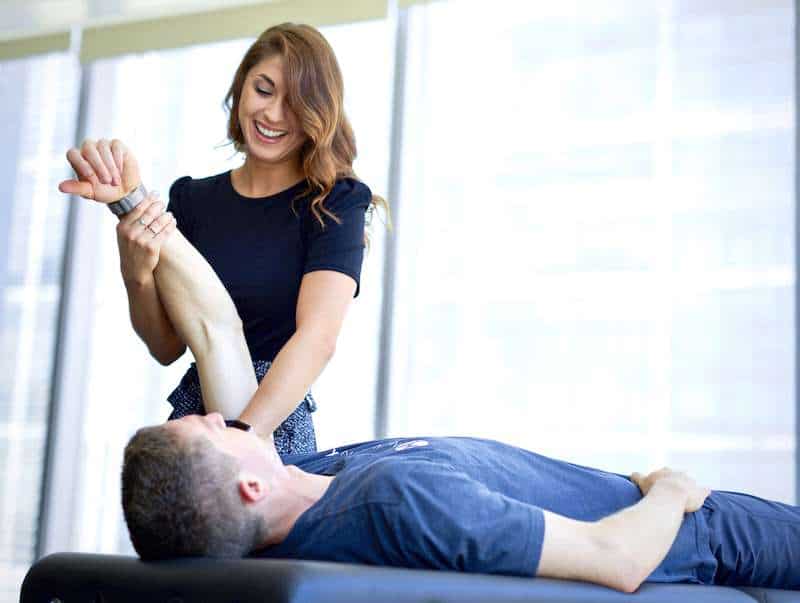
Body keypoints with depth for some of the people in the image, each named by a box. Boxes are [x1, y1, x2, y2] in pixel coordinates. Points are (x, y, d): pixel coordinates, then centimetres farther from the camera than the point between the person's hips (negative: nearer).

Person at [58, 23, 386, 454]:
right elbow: (168, 347, 6)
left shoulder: (334, 204, -4)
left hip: (274, 425, -3)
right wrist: (136, 272, -13)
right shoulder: (192, 199, 8)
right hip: (192, 412, 4)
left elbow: (317, 338, -18)